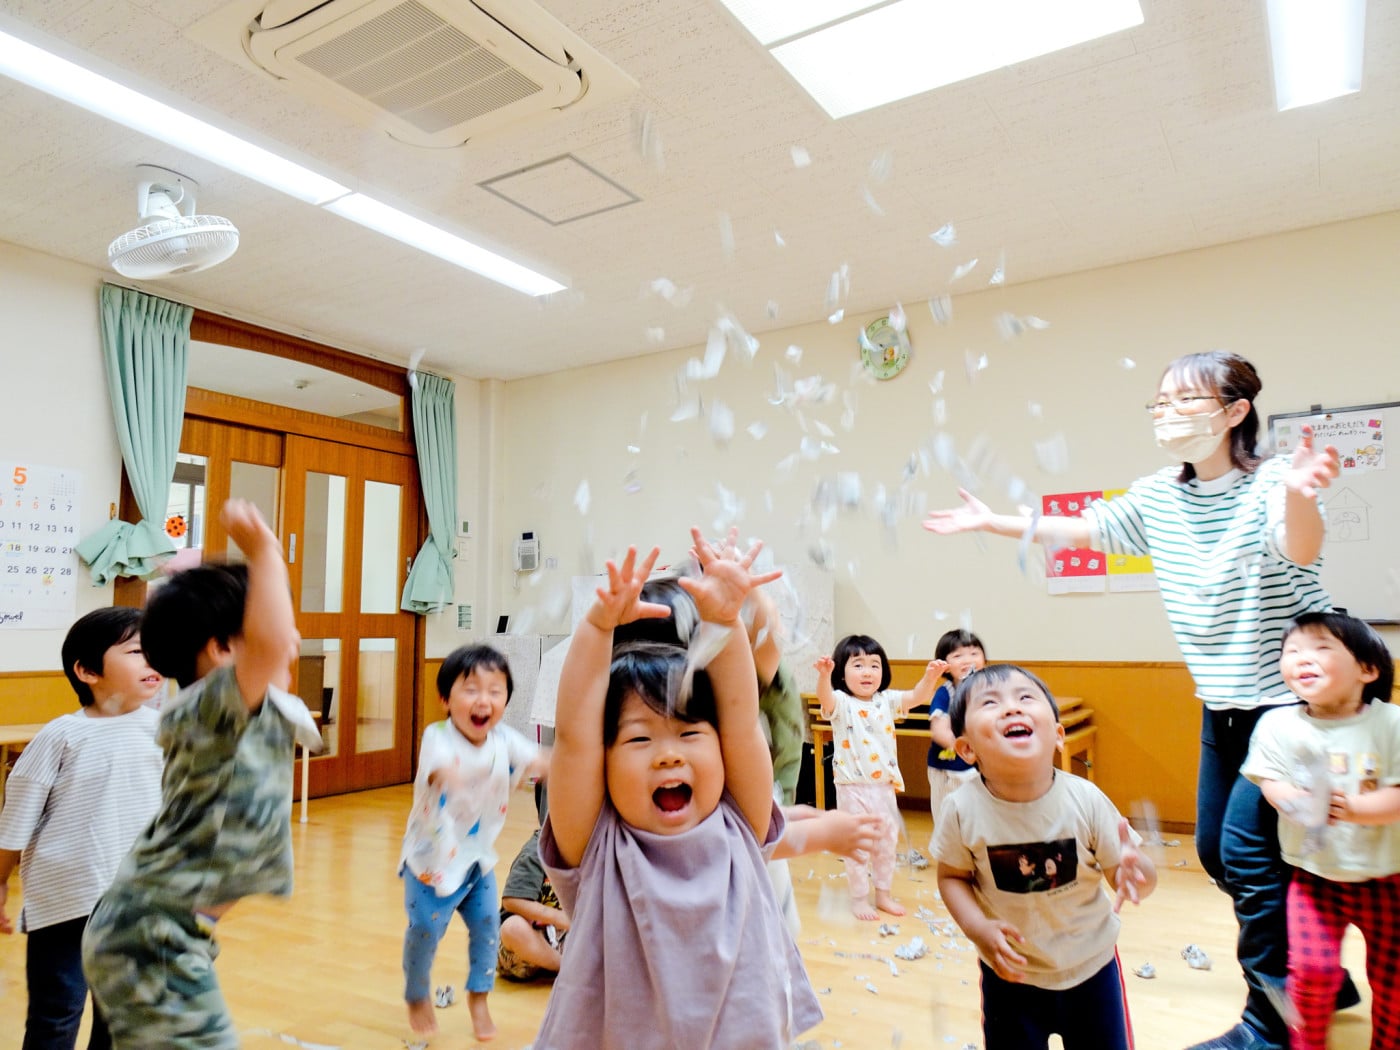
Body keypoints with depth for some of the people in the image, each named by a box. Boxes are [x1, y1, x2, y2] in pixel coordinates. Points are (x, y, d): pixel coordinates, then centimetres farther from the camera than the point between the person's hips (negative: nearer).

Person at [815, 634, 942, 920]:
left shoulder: (887, 701, 4)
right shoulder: (841, 703, -11)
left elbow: (917, 697, -7)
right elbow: (824, 697, -32)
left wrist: (930, 676, -27)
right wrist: (824, 674, -53)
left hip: (885, 786, 5)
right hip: (853, 788, -5)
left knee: (887, 843, 16)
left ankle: (884, 894, 32)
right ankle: (859, 899, 20)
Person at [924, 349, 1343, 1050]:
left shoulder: (1270, 484, -19)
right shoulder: (1158, 498, 0)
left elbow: (1300, 550, -39)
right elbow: (1084, 529, 13)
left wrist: (1298, 493, -61)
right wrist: (992, 523, 13)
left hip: (1295, 698, -7)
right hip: (1223, 706, 7)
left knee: (1246, 847, -11)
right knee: (1215, 851, 12)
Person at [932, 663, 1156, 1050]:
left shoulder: (1086, 800, -23)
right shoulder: (963, 810, -23)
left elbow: (1120, 871, -12)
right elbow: (952, 877, -7)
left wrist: (1136, 873, -35)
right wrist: (978, 929, -23)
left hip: (1090, 967, 1)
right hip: (1010, 974, 0)